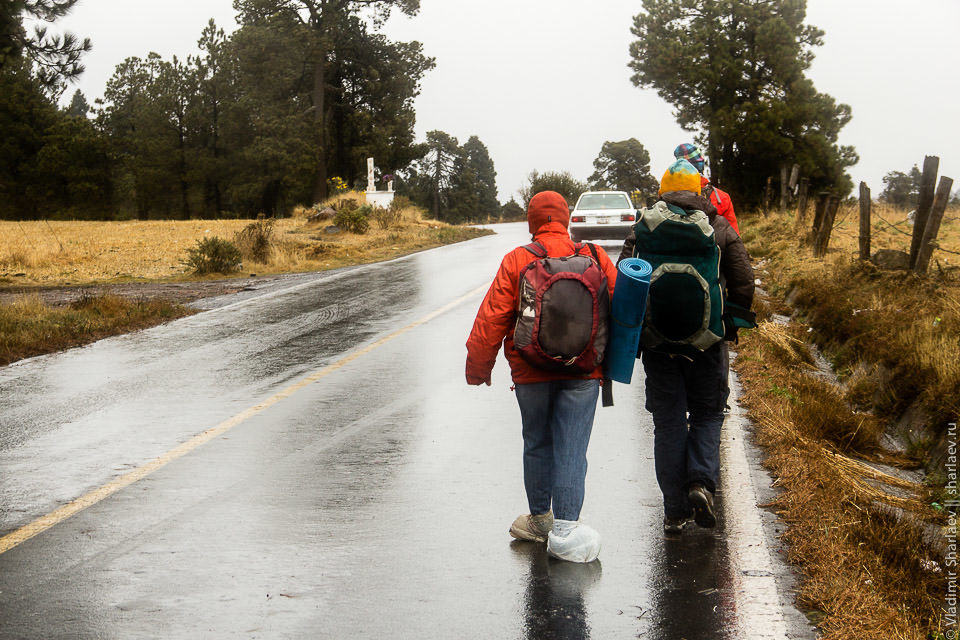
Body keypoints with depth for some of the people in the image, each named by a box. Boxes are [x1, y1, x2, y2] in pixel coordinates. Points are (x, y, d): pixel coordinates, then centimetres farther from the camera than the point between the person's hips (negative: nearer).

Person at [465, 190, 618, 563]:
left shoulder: (516, 261, -4)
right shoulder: (595, 258, 3)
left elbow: (492, 318, -4)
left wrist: (478, 367, 4)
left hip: (532, 373, 0)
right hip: (583, 371, 1)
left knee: (537, 443, 15)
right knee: (572, 447, 0)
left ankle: (540, 518, 29)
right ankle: (565, 528, -7)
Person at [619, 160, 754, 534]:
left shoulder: (642, 229, 1)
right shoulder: (720, 229, 1)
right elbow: (744, 285, -1)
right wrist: (729, 328, 12)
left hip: (657, 340, 1)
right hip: (705, 342, 0)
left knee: (668, 423, 8)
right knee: (707, 415, 16)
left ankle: (675, 511, 9)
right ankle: (701, 482, -7)